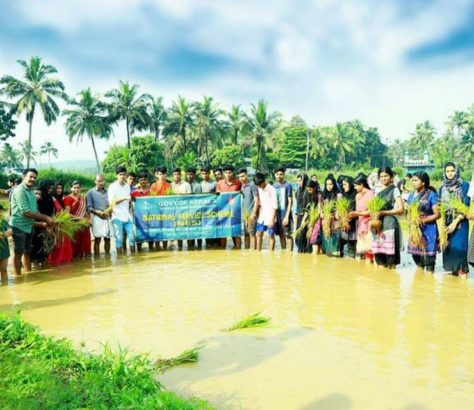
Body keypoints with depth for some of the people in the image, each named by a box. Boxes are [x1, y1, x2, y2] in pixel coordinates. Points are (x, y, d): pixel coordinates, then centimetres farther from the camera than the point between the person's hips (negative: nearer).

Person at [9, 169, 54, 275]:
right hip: (19, 226, -8)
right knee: (18, 253, 2)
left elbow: (35, 211, 13)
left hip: (29, 226, 8)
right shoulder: (20, 190, -16)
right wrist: (45, 217, -18)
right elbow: (25, 212, -22)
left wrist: (44, 221, 0)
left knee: (27, 252, 15)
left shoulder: (30, 191, 11)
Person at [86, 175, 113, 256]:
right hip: (97, 218, -3)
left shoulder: (107, 192, 9)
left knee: (107, 238, 7)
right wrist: (98, 212, -18)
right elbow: (89, 207, -4)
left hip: (107, 217, 3)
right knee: (97, 239, -3)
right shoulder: (91, 192, 0)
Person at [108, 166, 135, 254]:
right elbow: (111, 202, -11)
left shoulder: (127, 186, 12)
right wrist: (124, 198, -21)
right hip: (117, 217, -5)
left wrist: (130, 210, 8)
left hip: (127, 216, 5)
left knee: (131, 237, 4)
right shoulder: (112, 186, -4)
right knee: (119, 238, 0)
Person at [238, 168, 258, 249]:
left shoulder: (252, 185, -8)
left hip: (251, 212, -7)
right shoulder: (242, 186, 11)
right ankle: (246, 250, 21)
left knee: (252, 233, -5)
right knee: (245, 233, 12)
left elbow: (256, 199, -11)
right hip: (244, 212, 7)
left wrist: (254, 213, -15)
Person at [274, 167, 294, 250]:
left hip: (285, 214, -5)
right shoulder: (274, 186, 8)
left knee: (288, 235, -1)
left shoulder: (287, 185, -7)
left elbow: (290, 202, -8)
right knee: (281, 235, 13)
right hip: (277, 214, 5)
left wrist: (287, 216, -14)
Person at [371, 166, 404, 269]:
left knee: (389, 249, -8)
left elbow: (400, 209, -8)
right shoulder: (379, 191, 16)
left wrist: (383, 212, -14)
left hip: (390, 224, -6)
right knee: (378, 248, 4)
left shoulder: (394, 190, 0)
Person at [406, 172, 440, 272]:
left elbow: (437, 214, -9)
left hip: (428, 230, -5)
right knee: (416, 252, 11)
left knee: (428, 254, -5)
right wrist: (410, 220, -7)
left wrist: (422, 220, -18)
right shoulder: (411, 195, 10)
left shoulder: (431, 194, -7)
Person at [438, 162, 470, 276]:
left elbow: (466, 206, -8)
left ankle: (462, 271, -4)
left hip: (460, 223, -4)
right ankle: (452, 270, 11)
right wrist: (442, 225, 2)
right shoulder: (442, 188, 10)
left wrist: (455, 222, -14)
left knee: (459, 248, -11)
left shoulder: (464, 185, -3)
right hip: (446, 223, 4)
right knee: (448, 248, 3)